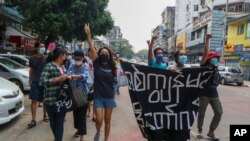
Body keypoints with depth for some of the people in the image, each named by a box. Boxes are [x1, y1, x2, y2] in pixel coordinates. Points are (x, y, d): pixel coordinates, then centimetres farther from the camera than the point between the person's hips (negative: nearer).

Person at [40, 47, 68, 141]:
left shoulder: (63, 67, 12)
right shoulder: (49, 66, -9)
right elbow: (42, 82, -18)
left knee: (60, 123, 3)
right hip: (51, 100, -4)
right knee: (53, 123, 15)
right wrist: (58, 79, -23)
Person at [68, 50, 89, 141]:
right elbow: (69, 74, -18)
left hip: (83, 93, -4)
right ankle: (78, 129, 38)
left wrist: (76, 76, -48)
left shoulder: (85, 67, -7)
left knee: (82, 114, -2)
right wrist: (69, 76, -43)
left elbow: (85, 76, -28)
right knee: (75, 112, 16)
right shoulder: (71, 66, 2)